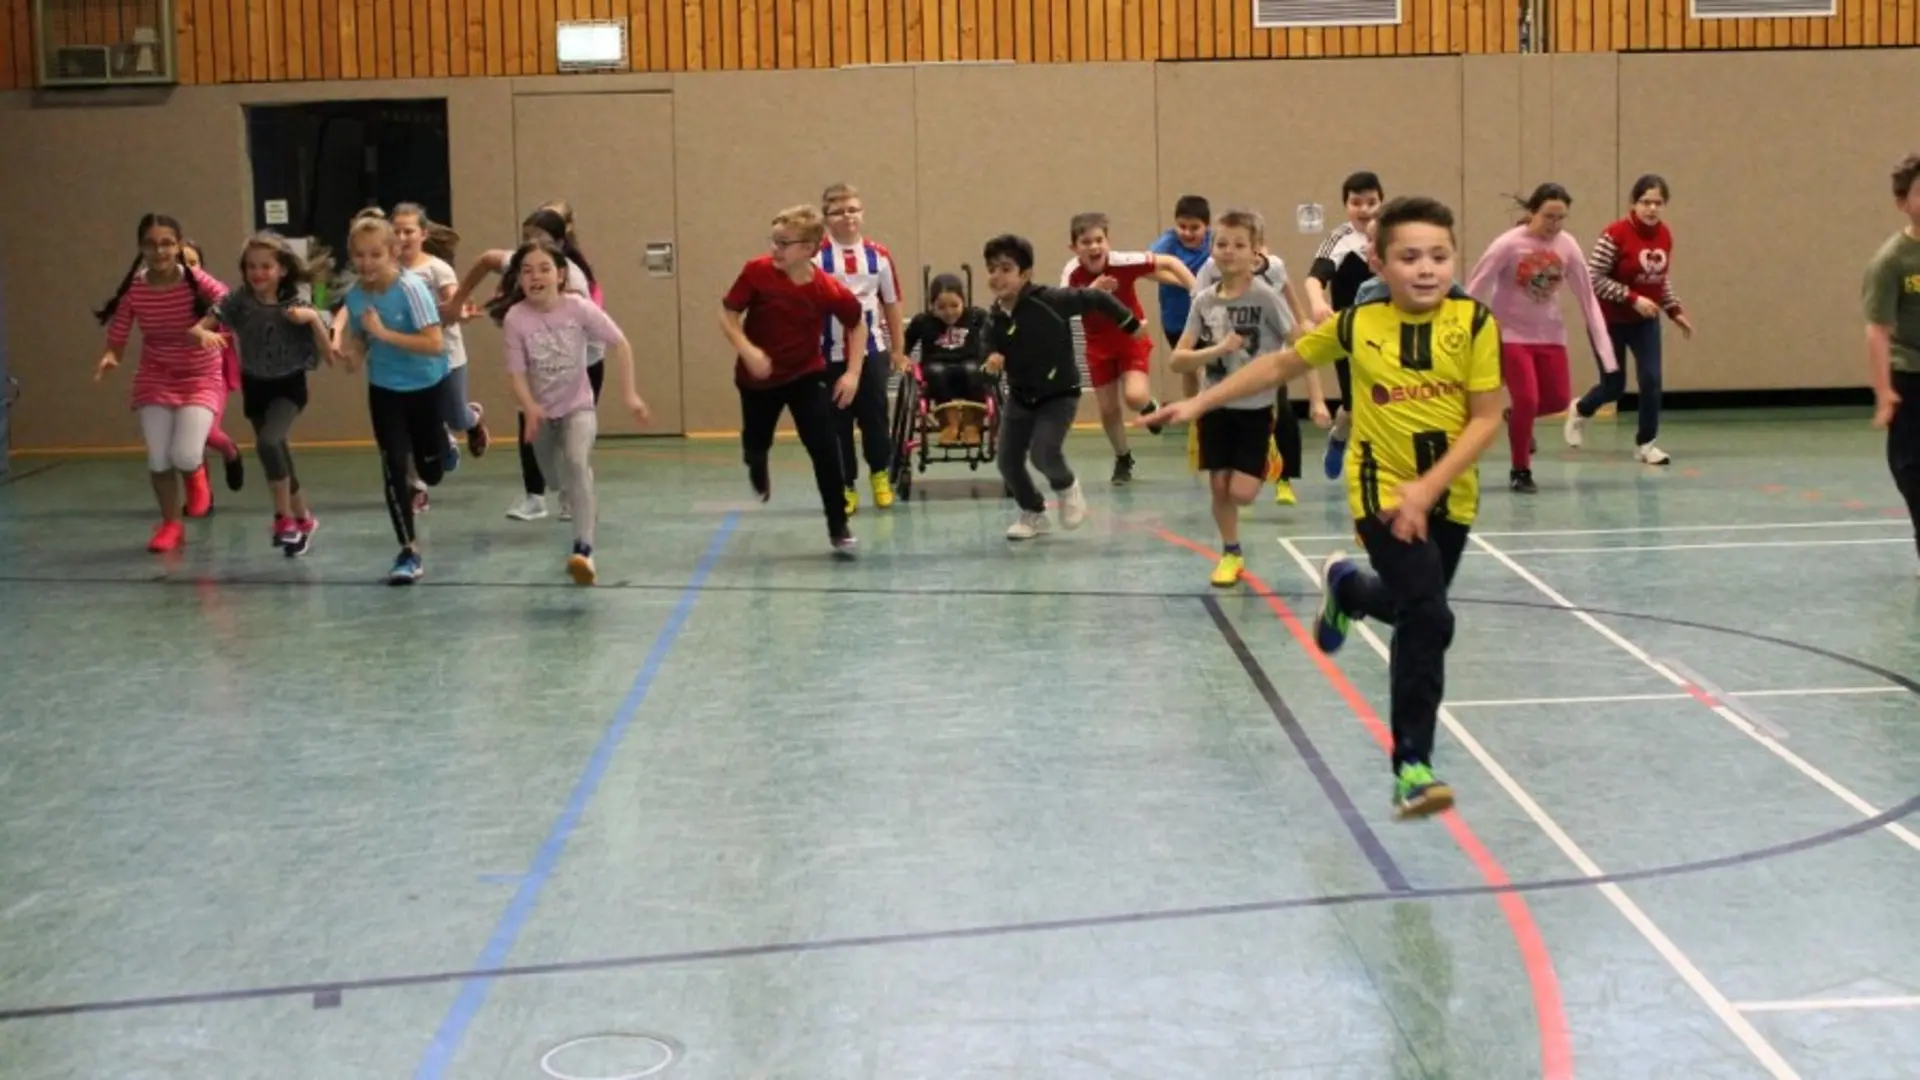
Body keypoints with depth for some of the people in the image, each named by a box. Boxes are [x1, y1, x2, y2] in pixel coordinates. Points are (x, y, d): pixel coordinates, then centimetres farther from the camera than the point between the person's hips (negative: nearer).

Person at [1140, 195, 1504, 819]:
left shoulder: (1473, 323, -12)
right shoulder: (1359, 324, -10)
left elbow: (1486, 419, -10)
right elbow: (1281, 364, 5)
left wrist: (1427, 488, -20)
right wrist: (1201, 402, 5)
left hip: (1449, 495, 3)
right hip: (1382, 491, -3)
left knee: (1414, 613, 21)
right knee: (1429, 619, -19)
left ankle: (1346, 587, 56)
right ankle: (1412, 766, -9)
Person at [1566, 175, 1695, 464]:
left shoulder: (1665, 235, -2)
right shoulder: (1615, 235, -22)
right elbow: (1594, 279, -23)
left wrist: (1675, 311, 6)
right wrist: (1633, 299, -27)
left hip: (1645, 321, 4)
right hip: (1610, 321, -4)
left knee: (1651, 380, -8)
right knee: (1614, 386, 5)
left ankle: (1645, 443, 8)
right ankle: (1580, 411, 38)